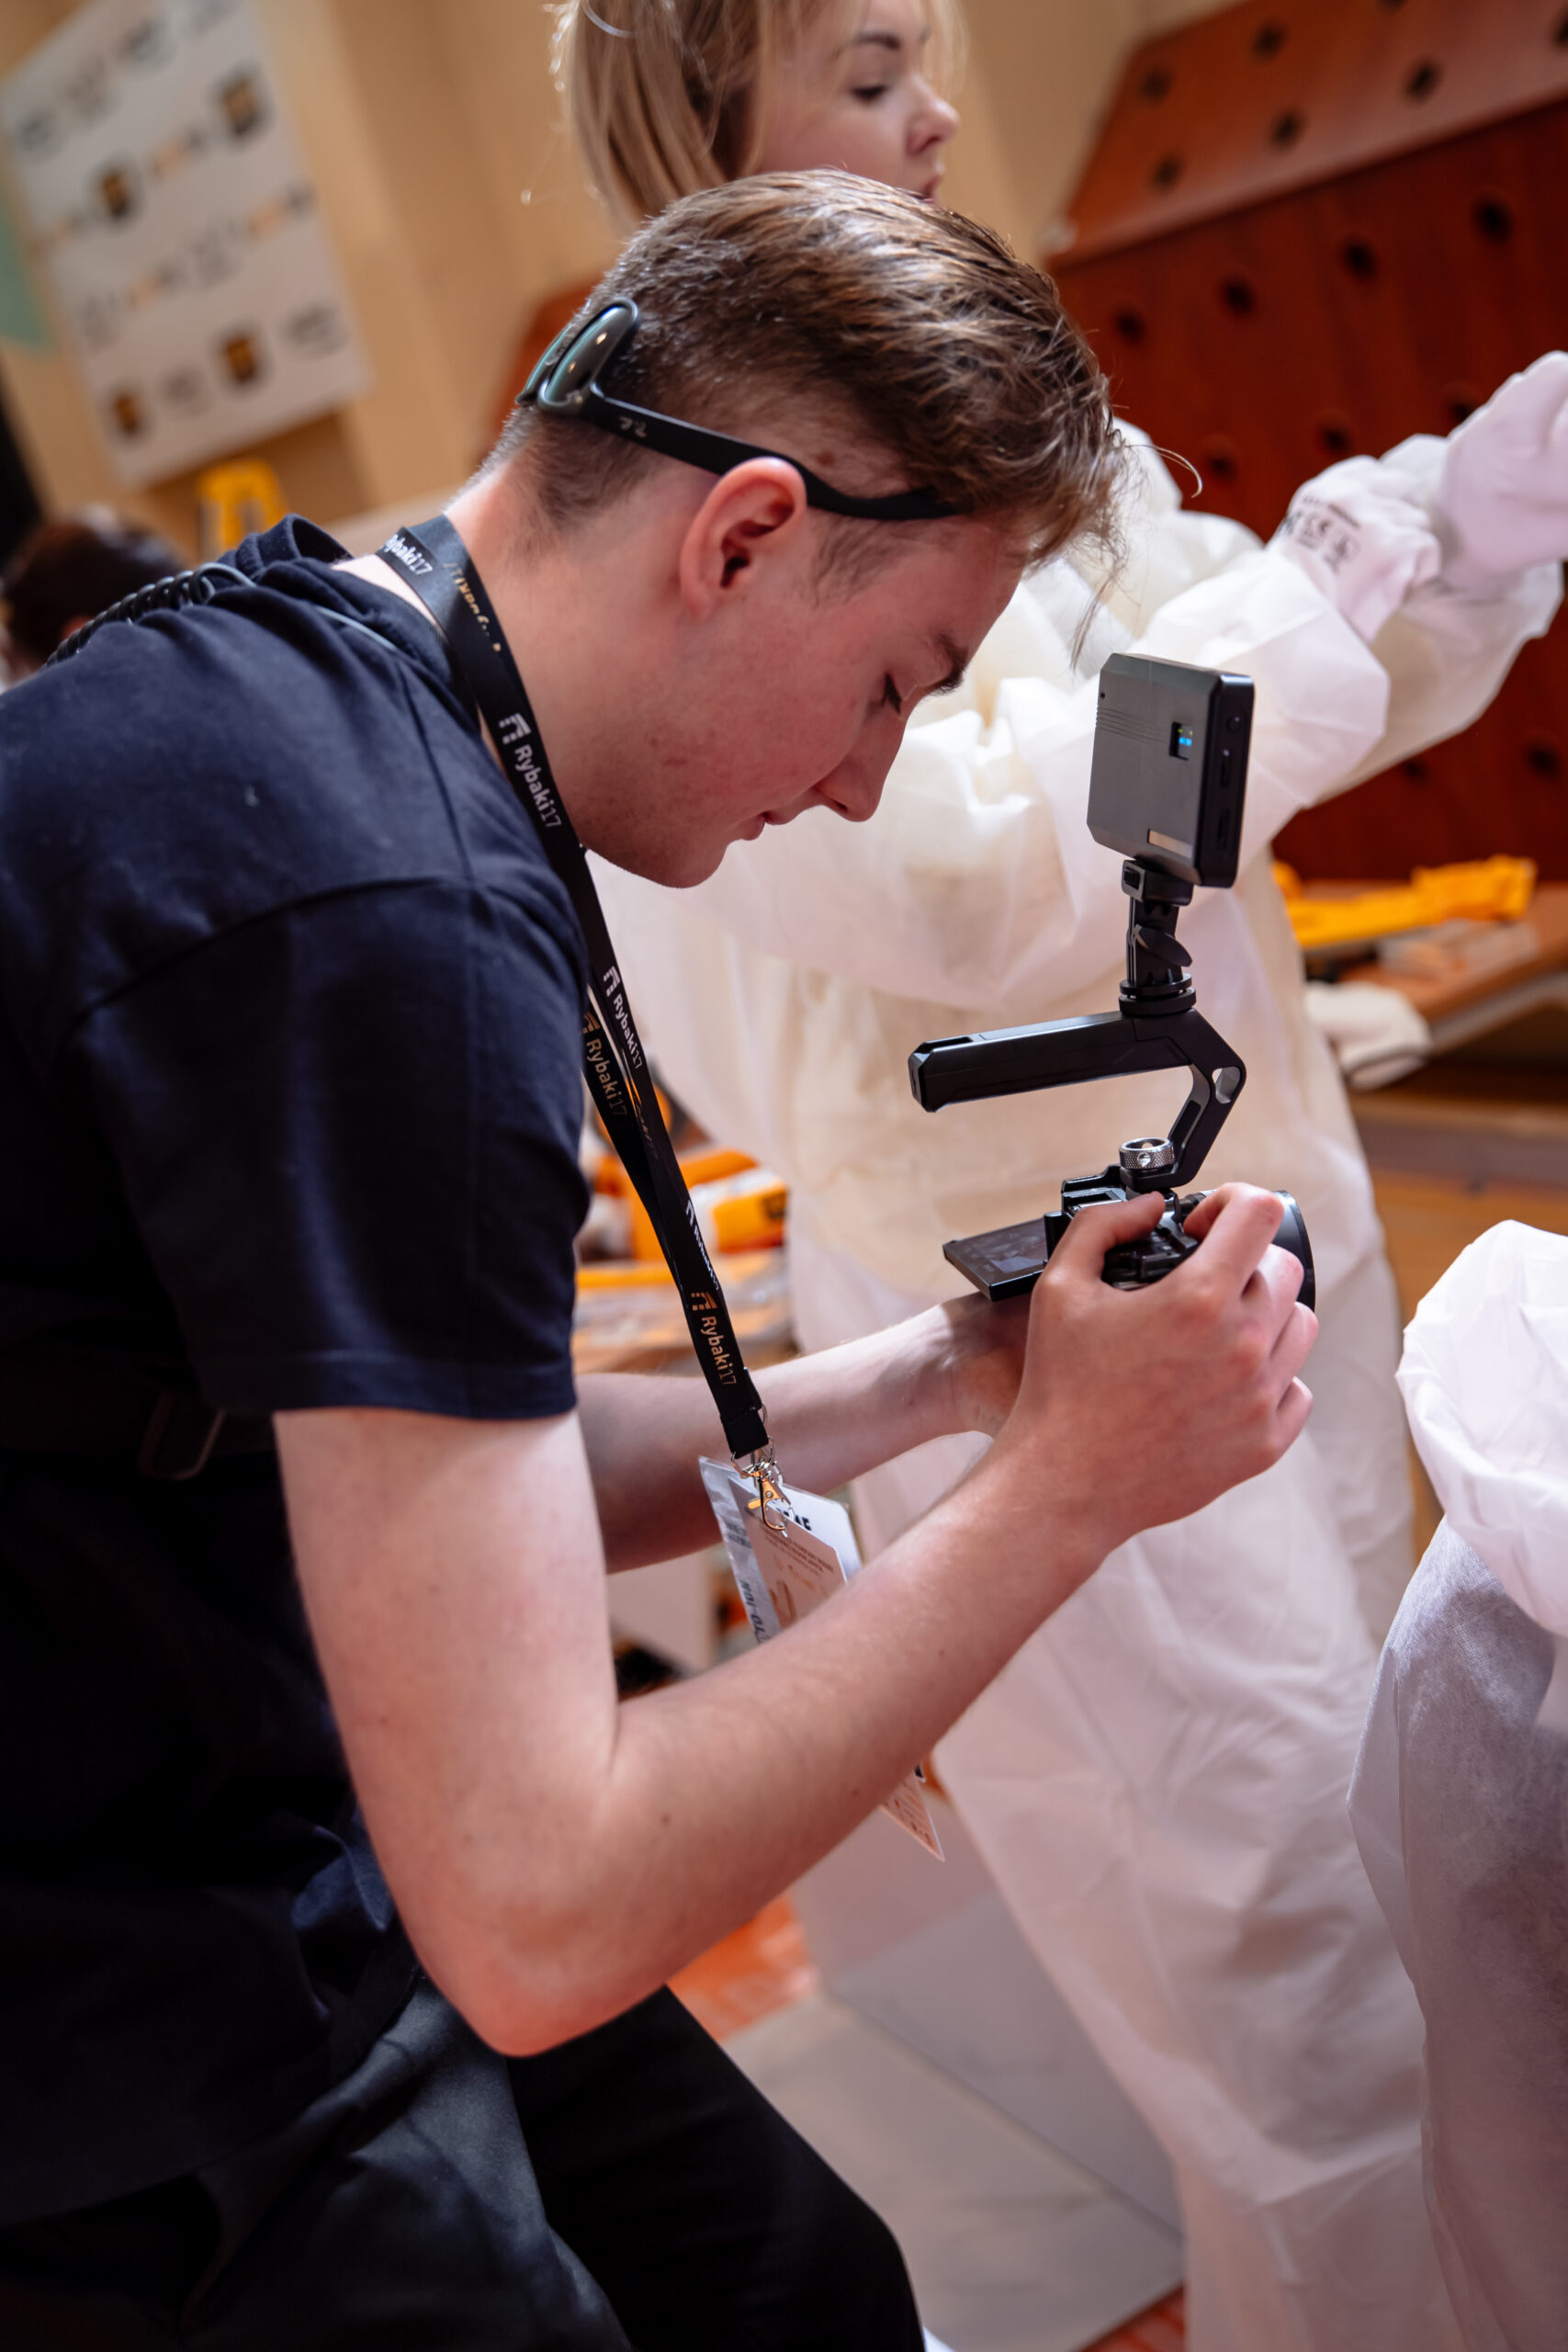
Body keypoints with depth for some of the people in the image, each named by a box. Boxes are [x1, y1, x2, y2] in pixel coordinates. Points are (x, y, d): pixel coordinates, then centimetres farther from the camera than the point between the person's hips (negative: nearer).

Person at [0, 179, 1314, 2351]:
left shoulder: (293, 665, 4)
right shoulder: (385, 908, -28)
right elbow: (534, 1914, -26)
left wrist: (934, 1378, 4)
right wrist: (1066, 1486, -17)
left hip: (279, 1876, 9)